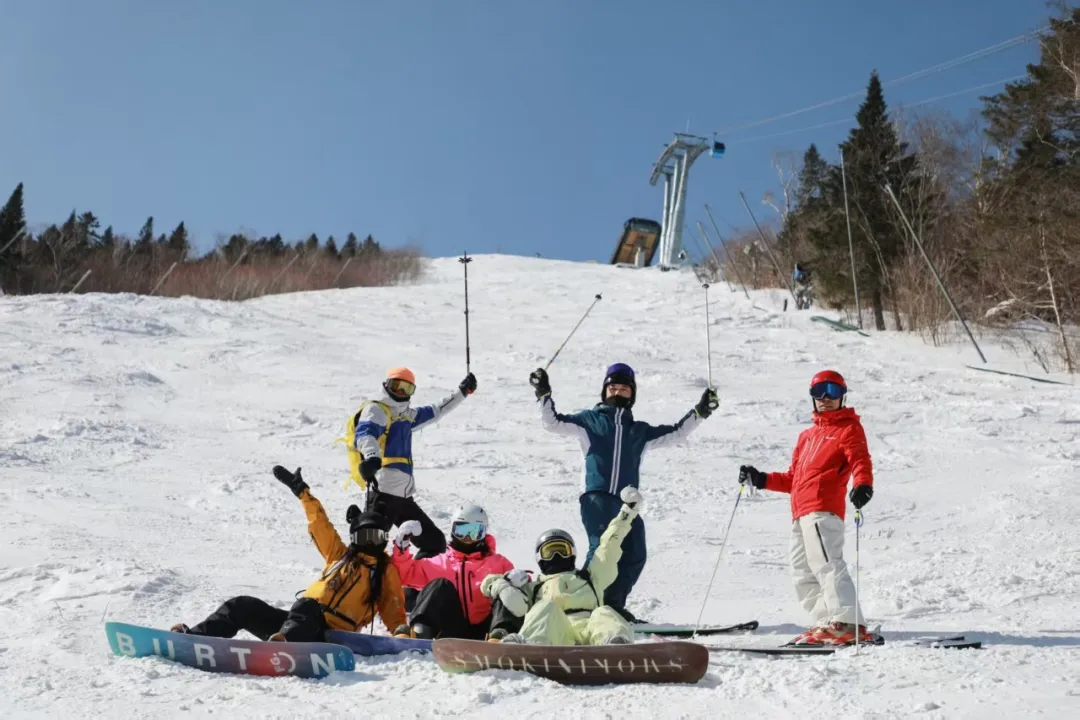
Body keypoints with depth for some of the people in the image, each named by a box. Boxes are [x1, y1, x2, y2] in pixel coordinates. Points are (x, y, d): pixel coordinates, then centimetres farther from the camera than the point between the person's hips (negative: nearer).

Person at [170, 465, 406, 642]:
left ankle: (284, 642, -71)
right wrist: (303, 492, 26)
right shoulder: (341, 555, 27)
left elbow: (393, 610, 10)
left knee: (306, 609, -41)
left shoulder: (385, 570, 15)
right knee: (242, 605, -9)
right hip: (299, 620, 6)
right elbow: (320, 524, 27)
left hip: (323, 634, -6)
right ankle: (193, 637, -15)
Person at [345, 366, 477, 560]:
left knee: (435, 543, 12)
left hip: (404, 496, 9)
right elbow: (365, 434, -24)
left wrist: (462, 392, 41)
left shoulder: (406, 415, 22)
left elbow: (435, 412, 39)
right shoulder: (375, 410, -3)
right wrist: (371, 457, -45)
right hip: (383, 493, -9)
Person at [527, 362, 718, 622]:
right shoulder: (589, 420, 14)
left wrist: (699, 412, 18)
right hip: (597, 498, -4)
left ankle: (613, 605, 10)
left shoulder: (640, 431, 24)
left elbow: (675, 434, 27)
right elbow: (553, 422, 8)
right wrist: (544, 395, -5)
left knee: (634, 556, -3)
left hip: (627, 502, 5)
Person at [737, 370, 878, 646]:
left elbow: (860, 461, -11)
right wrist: (761, 480, 22)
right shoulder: (807, 436, 29)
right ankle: (826, 624, 10)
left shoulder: (849, 429, 7)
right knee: (803, 574, 8)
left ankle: (848, 624, -25)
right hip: (801, 513, 9)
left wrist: (862, 485, -31)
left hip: (823, 509, -9)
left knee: (826, 564, -20)